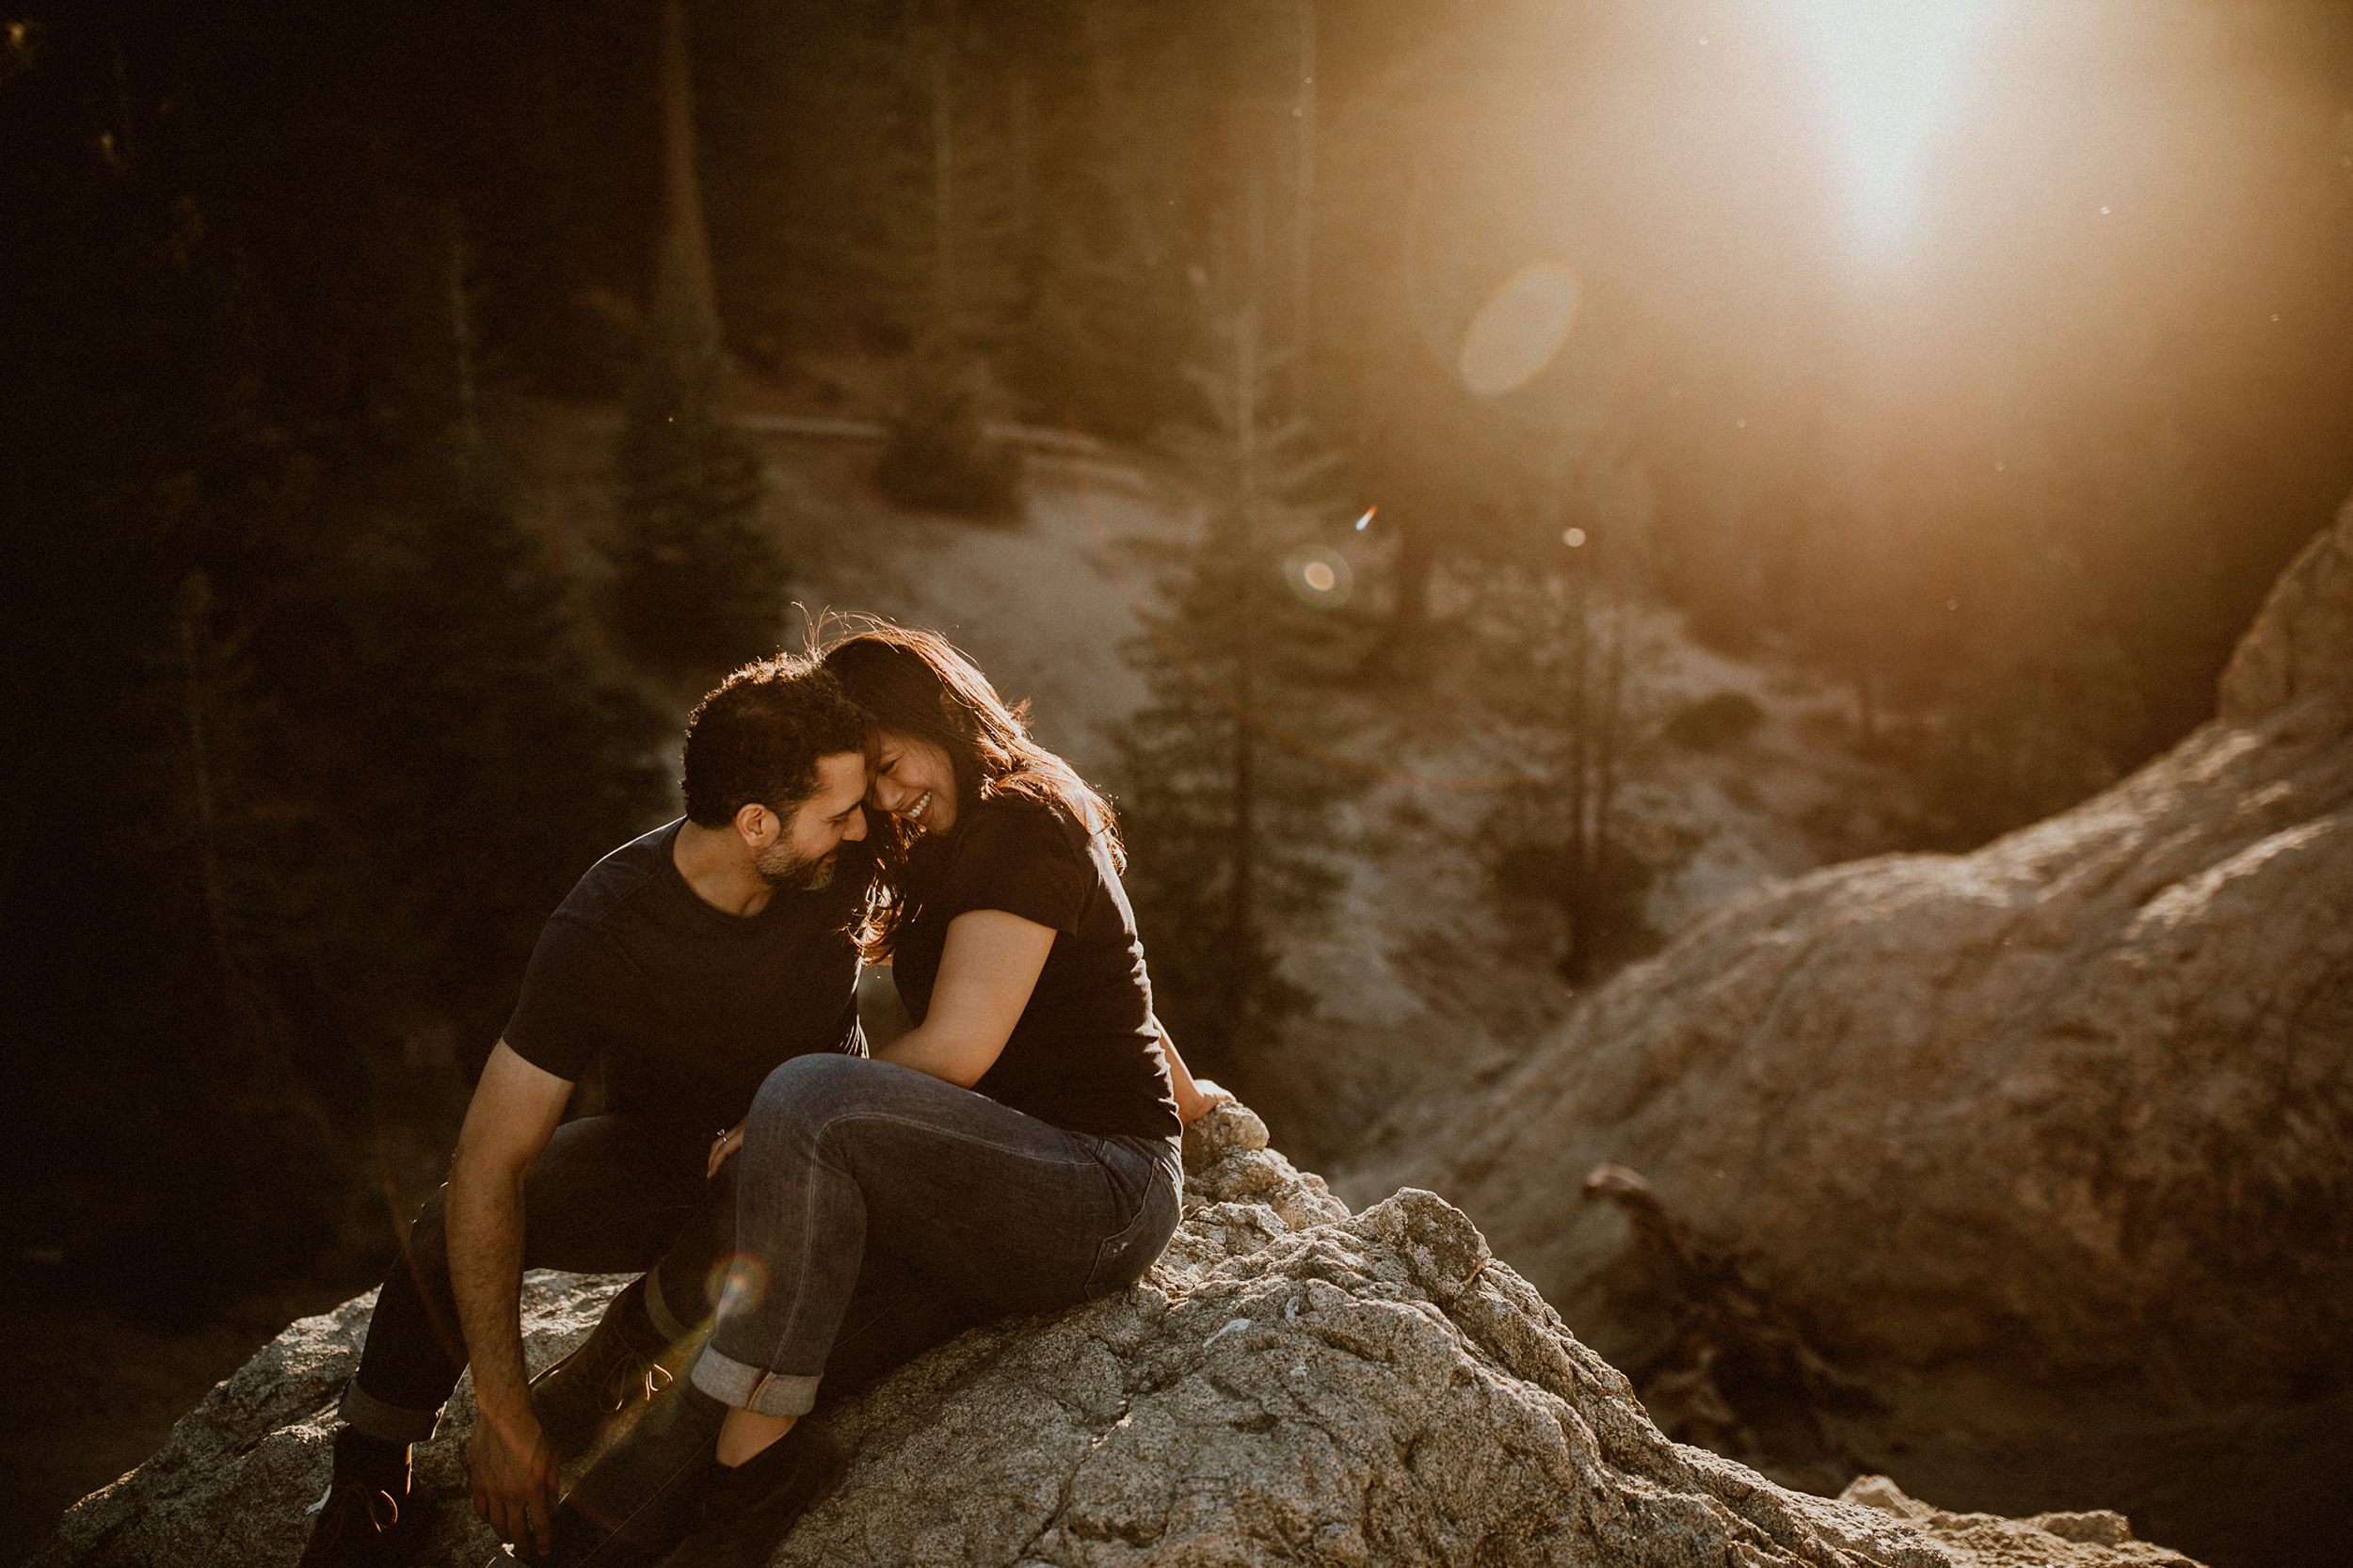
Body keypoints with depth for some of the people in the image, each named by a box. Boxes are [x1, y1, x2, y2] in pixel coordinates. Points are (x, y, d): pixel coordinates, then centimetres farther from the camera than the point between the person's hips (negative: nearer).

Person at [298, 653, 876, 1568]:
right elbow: (486, 1167, -30)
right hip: (656, 1155, -1)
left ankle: (614, 1361, -7)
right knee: (458, 1227, -29)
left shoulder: (843, 855, -21)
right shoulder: (603, 933, -28)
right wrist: (501, 1410, -33)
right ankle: (368, 1487, -3)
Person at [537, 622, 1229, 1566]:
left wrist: (773, 1131, -8)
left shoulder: (1026, 824, -9)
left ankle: (759, 1446, -25)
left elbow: (956, 1052, -16)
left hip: (1106, 1195, -9)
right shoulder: (948, 855, 21)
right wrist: (1177, 1094, 47)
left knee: (808, 1098, -30)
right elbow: (1103, 990, 33)